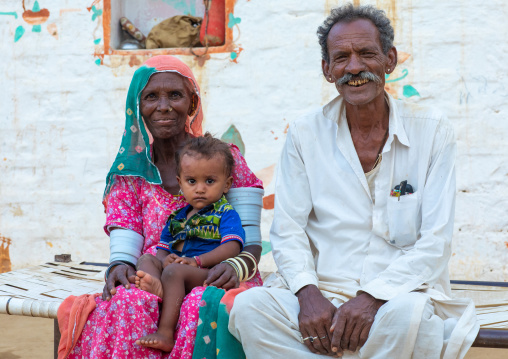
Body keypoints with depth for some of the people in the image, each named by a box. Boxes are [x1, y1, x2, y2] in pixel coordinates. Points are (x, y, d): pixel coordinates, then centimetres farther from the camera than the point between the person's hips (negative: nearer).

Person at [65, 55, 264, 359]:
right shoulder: (131, 172, 11)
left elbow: (252, 242, -1)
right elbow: (124, 248, 2)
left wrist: (236, 266, -23)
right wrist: (120, 266, -22)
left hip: (214, 280, -1)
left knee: (201, 305, -37)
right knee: (128, 303, -34)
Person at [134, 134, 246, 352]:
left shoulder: (226, 214, 3)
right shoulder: (176, 217, 23)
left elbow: (232, 248, -12)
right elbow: (163, 248, 21)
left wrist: (197, 261, -21)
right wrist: (165, 259, -6)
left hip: (210, 275, -7)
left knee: (175, 271, -31)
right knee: (146, 259, -9)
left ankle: (165, 333, -35)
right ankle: (158, 286, -46)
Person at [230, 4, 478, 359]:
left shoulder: (432, 130, 1)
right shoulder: (305, 134, 7)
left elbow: (436, 241, -5)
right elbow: (287, 230, 3)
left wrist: (373, 297, -18)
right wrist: (308, 294, -16)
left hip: (401, 293, -1)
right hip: (322, 294, 2)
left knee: (408, 314, -37)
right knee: (249, 307, -27)